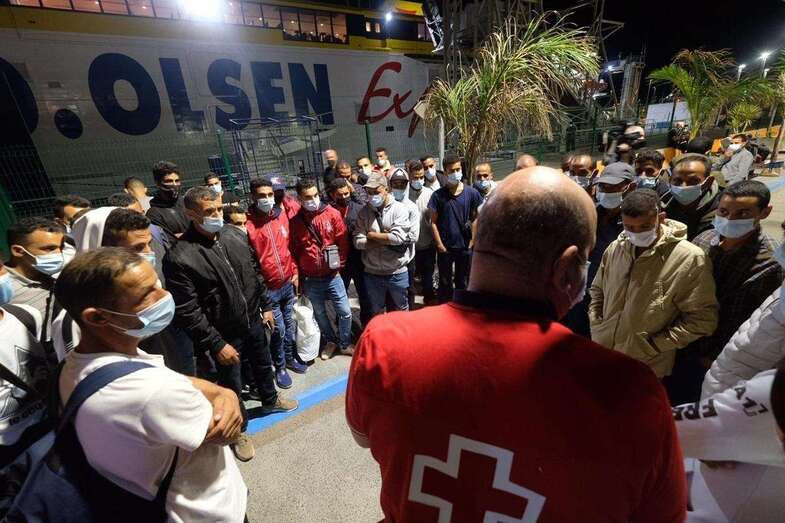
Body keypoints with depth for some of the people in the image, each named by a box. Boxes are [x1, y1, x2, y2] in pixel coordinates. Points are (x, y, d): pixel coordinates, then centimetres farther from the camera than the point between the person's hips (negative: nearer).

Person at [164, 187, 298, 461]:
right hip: (224, 335, -5)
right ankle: (238, 430, 41)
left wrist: (265, 306, 10)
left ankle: (270, 401, 54)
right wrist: (216, 344, -19)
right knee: (231, 385, 15)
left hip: (253, 321, 6)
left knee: (263, 365, 26)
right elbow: (187, 312, -21)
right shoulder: (179, 256, -22)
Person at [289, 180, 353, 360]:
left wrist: (339, 265, -2)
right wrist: (298, 274, 4)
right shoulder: (295, 221, -4)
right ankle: (331, 341, 40)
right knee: (319, 313, 17)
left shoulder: (332, 214, -8)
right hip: (310, 279, 2)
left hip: (332, 275, -1)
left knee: (345, 312, 4)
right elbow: (293, 250, 3)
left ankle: (345, 344, 27)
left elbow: (342, 241, -4)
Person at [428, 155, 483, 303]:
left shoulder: (471, 193, -3)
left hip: (465, 247, 1)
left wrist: (472, 242, -1)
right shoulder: (438, 195, -6)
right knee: (445, 283, 12)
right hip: (445, 248, -1)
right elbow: (433, 222, -4)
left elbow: (475, 219, 3)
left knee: (463, 283, 15)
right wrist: (439, 245, -7)